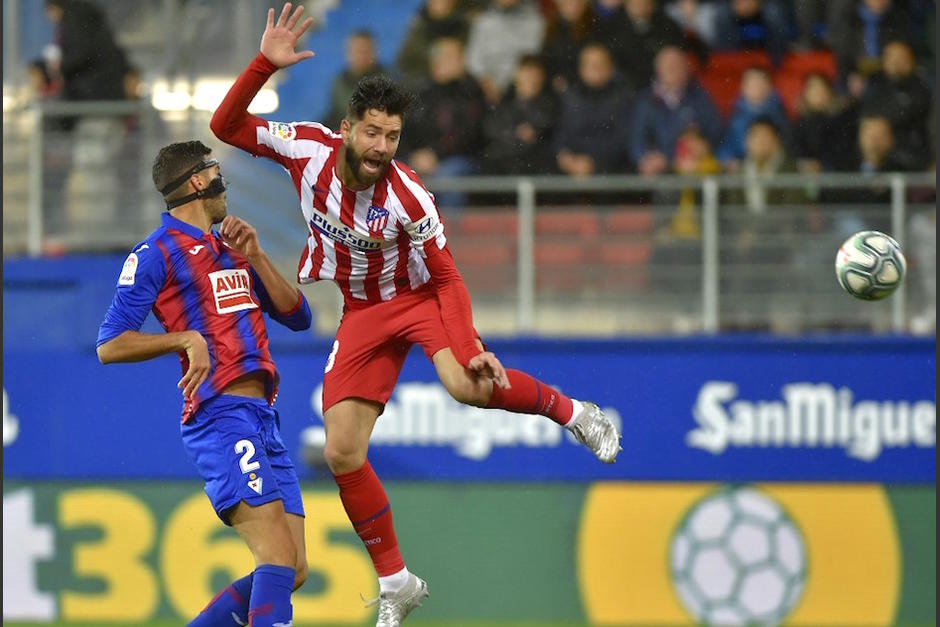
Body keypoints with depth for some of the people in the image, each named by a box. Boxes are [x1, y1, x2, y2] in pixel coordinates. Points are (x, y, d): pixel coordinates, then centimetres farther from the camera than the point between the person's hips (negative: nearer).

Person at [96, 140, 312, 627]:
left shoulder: (230, 247, 23)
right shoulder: (157, 253, -1)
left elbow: (297, 317, 19)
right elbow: (110, 345, -6)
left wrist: (254, 256, 8)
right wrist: (186, 338, -16)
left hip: (263, 418, 8)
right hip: (220, 418, -8)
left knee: (293, 571, 4)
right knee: (279, 559, -21)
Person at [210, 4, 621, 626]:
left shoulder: (409, 196, -27)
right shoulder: (308, 148, -18)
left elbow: (447, 277, -19)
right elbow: (227, 126, -15)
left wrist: (469, 350, -30)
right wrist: (265, 65, -29)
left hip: (420, 296, -4)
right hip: (362, 312, 4)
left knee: (467, 386, -36)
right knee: (343, 454, -6)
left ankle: (573, 412, -8)